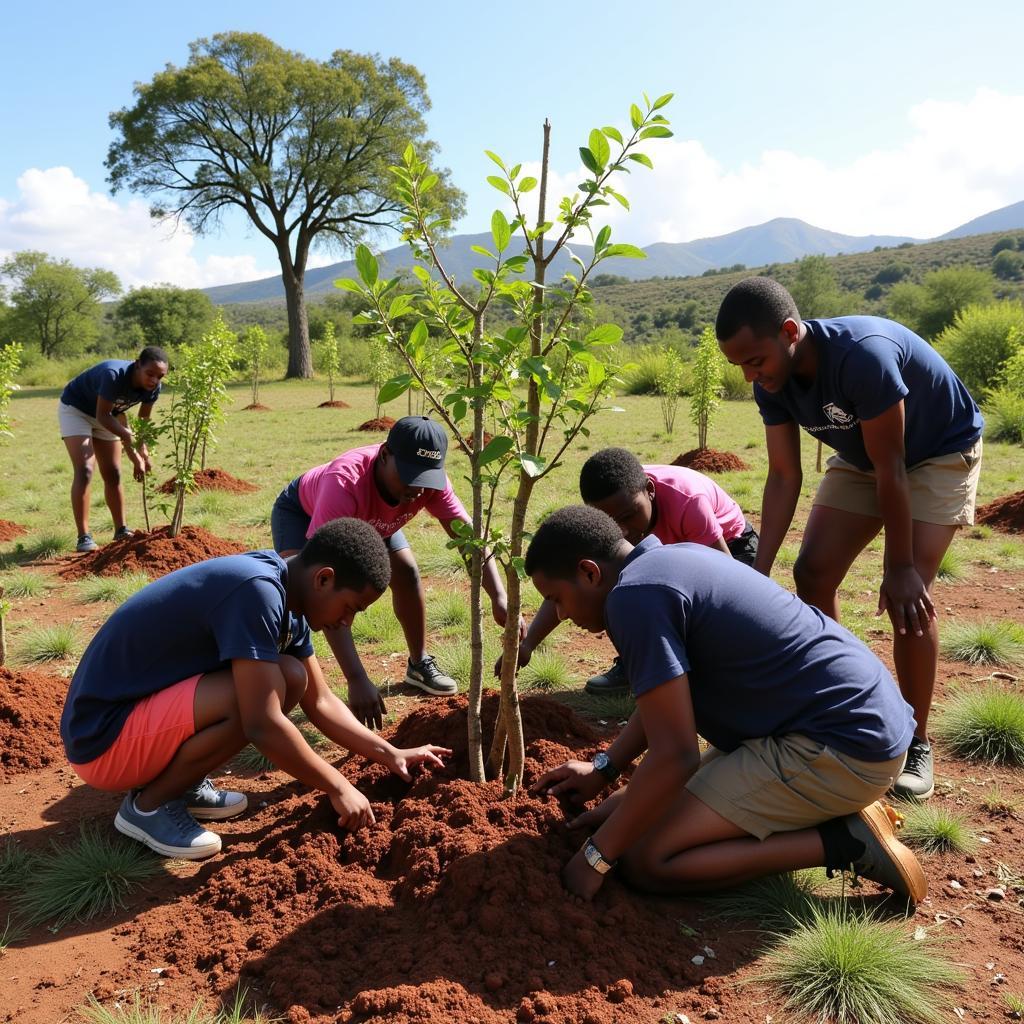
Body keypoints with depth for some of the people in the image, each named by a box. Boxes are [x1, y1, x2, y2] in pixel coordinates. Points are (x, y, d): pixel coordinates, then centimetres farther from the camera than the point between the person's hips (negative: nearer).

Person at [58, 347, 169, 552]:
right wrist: (128, 437, -44)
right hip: (75, 409, -6)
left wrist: (141, 450, -15)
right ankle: (84, 537, -16)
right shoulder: (114, 374, -39)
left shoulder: (153, 387, -19)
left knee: (113, 474, 8)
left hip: (107, 416, 6)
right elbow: (103, 415, -33)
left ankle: (121, 530, 19)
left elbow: (143, 419, -4)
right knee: (85, 471, -17)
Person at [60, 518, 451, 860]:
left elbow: (320, 703, 11)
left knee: (293, 680, 0)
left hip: (144, 705, 9)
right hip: (101, 737, -9)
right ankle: (148, 805, -5)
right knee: (259, 696, -27)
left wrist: (391, 755, 7)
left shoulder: (285, 600, 2)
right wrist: (337, 787, -17)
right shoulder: (256, 590, -27)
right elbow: (262, 724, -29)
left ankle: (183, 783, 12)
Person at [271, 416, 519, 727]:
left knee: (406, 572, -4)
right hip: (302, 511, -5)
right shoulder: (345, 484, -50)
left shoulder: (430, 479, -34)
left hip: (368, 518, 5)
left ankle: (419, 664, 17)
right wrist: (356, 679, -60)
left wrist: (499, 599, -48)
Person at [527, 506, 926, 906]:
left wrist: (596, 856, -10)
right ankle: (843, 809, 12)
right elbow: (666, 699, 24)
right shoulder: (676, 557, 11)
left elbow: (675, 757, -21)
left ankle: (843, 842, -6)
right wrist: (603, 768, 24)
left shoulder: (633, 595, -19)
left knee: (646, 861, -9)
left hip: (842, 748, -10)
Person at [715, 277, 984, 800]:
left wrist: (899, 568, -24)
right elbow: (784, 477, -13)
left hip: (941, 453, -6)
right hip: (861, 458, 7)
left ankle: (915, 742, -1)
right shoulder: (772, 381, -17)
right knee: (812, 573, -4)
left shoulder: (862, 355, -38)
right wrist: (758, 572, -19)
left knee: (908, 595, -19)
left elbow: (891, 469, -31)